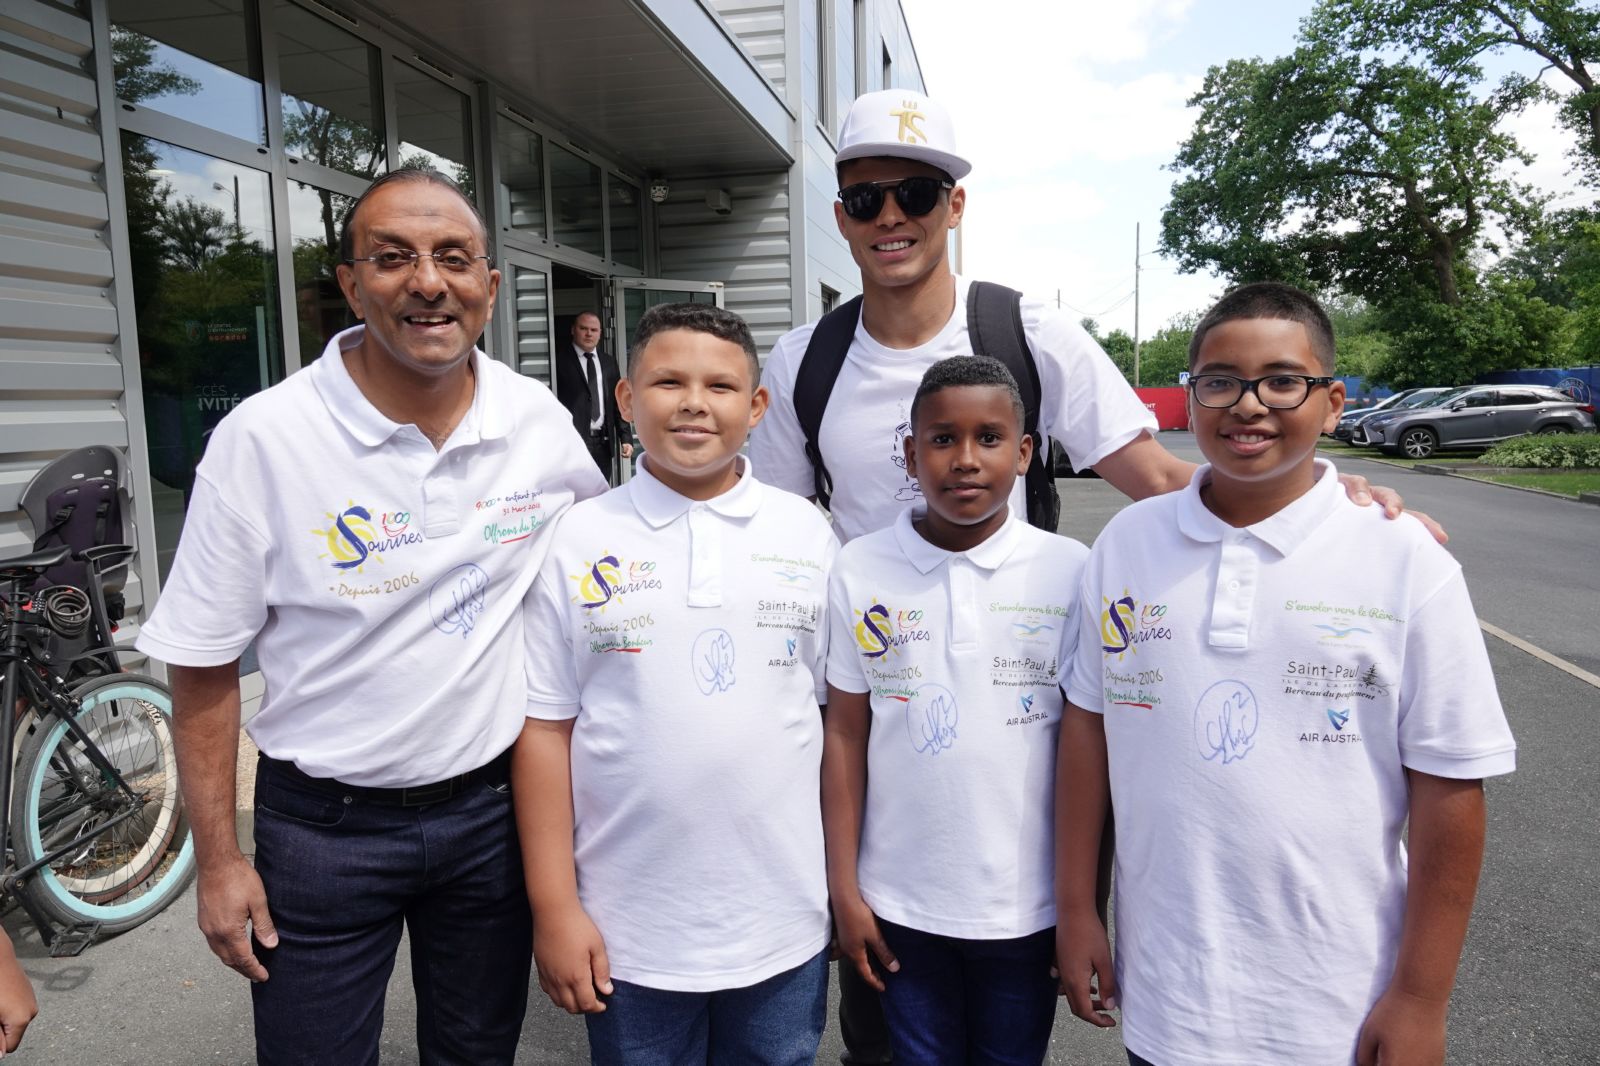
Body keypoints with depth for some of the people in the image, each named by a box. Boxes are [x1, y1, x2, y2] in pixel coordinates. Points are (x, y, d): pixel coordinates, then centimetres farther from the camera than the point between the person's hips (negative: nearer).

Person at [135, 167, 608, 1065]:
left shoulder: (541, 420, -7)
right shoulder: (262, 438, -15)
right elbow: (205, 665, -7)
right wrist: (219, 860, -5)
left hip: (492, 808, 3)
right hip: (324, 824, -2)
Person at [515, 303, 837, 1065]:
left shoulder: (807, 535, -2)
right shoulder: (575, 543, -6)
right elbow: (544, 729, -4)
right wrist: (554, 908, -4)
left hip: (784, 923, 2)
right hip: (629, 931, -1)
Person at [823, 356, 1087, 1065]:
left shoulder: (1070, 572, -8)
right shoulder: (860, 571, -6)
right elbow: (844, 734, -1)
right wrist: (844, 888, 0)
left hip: (1026, 904, 0)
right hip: (900, 902, 1)